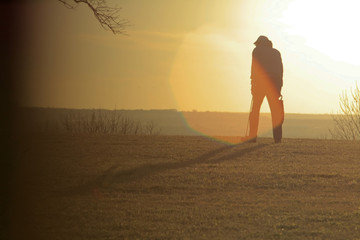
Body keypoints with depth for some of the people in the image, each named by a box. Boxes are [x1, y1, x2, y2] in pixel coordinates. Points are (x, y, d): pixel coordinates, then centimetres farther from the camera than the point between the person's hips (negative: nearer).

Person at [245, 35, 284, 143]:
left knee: (255, 110, 3)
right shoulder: (276, 52, 16)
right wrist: (279, 86, 11)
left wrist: (253, 82, -5)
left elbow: (254, 67, -5)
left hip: (260, 82, -3)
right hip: (274, 84, 3)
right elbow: (280, 69, 10)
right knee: (275, 111, 5)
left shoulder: (257, 50, 6)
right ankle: (277, 137, -2)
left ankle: (252, 136, -5)